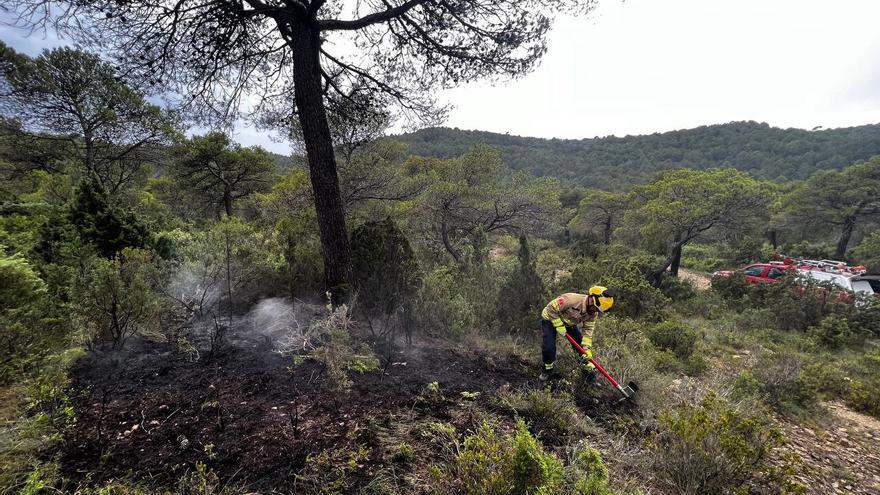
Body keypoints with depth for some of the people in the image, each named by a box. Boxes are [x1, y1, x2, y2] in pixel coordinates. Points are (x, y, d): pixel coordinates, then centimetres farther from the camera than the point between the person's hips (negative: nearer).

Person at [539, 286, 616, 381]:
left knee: (581, 344, 2)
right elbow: (551, 308, -34)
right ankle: (548, 369, 9)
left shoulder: (593, 313, -16)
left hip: (569, 322, 6)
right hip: (551, 319, -6)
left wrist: (587, 349, -21)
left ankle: (589, 368, 24)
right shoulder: (571, 300, -41)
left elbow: (588, 330, -11)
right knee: (549, 347, -17)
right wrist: (559, 326, -29)